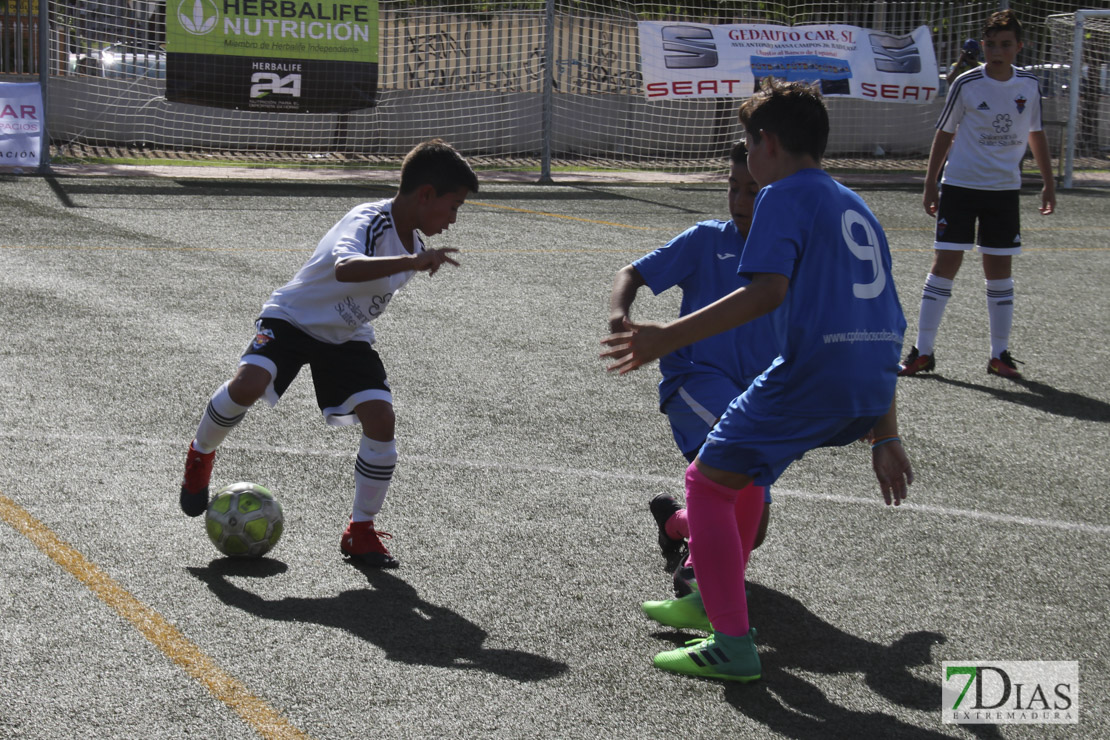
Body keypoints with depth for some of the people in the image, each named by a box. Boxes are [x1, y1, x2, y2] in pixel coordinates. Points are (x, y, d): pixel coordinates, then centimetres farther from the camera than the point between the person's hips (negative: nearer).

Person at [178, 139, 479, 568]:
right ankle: (201, 455, 2)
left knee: (381, 419, -14)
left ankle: (361, 531, 3)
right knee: (248, 385, -32)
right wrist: (410, 263, -64)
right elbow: (345, 268, -53)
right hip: (293, 318, -6)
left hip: (347, 337, 6)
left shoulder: (415, 241, -1)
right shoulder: (367, 222, -29)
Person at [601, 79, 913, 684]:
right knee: (740, 463, 28)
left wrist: (668, 337, -18)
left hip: (814, 372, -9)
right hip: (869, 384, 9)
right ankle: (712, 600, 37)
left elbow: (768, 291, -18)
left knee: (708, 480, 4)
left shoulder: (783, 196, -1)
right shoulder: (854, 206, 25)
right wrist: (883, 436, 26)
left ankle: (732, 645, 1)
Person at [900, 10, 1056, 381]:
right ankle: (923, 351, -1)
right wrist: (931, 183, 1)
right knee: (945, 263, -6)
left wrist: (1048, 182, 13)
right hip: (960, 185, -3)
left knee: (1000, 268, 6)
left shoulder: (1028, 85, 2)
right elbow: (944, 133, 2)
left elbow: (1036, 134, 15)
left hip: (1004, 188, 3)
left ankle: (1000, 354, 14)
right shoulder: (966, 84, -7)